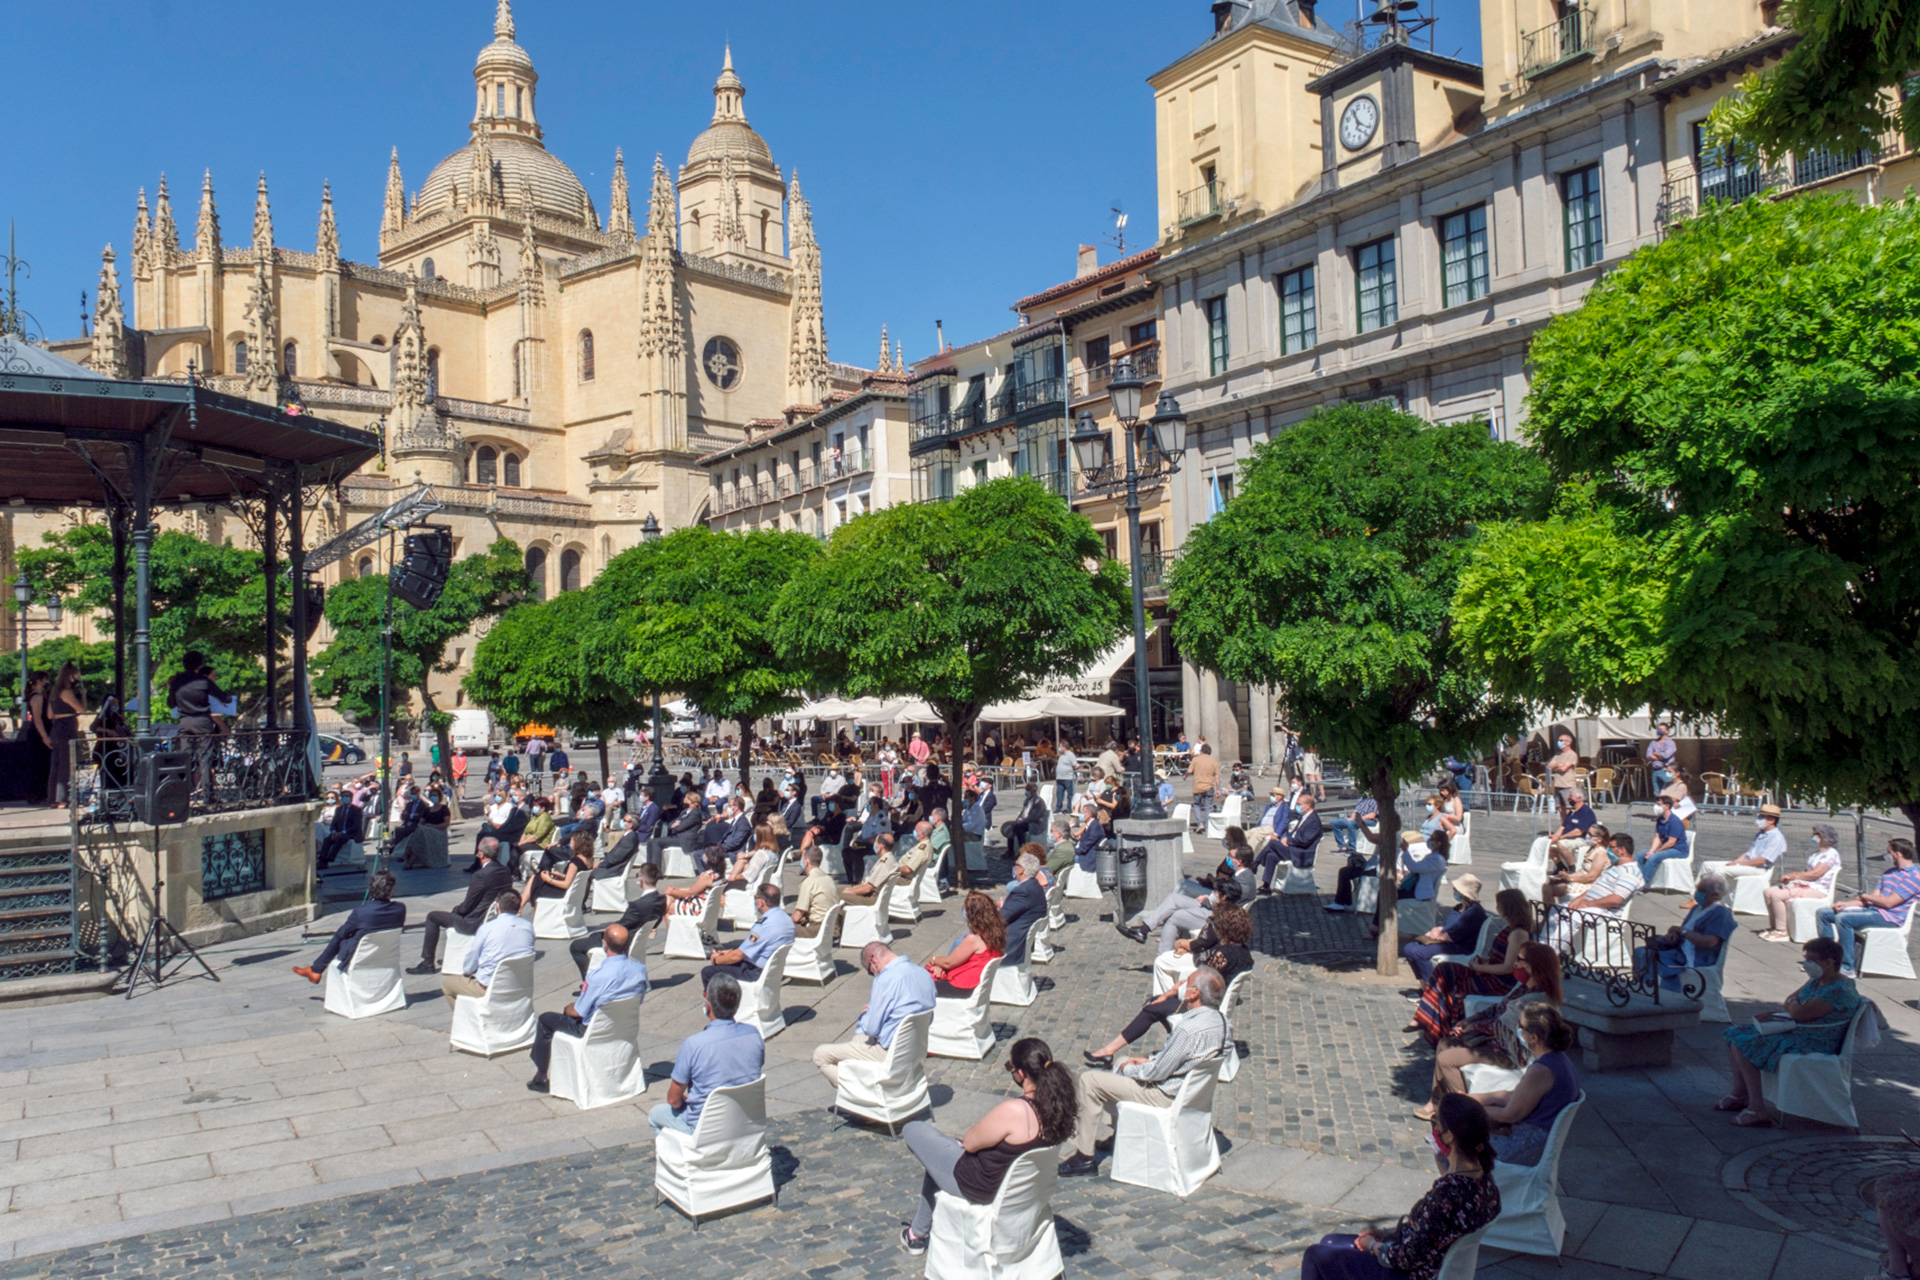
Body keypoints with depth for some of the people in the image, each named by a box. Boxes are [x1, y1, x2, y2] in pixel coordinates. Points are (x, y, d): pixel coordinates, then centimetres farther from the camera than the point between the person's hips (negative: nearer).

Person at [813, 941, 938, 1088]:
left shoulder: (886, 979, -22)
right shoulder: (925, 974, 2)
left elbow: (871, 1029, -18)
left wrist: (866, 1015, 5)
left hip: (889, 1055, -9)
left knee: (820, 1055, 2)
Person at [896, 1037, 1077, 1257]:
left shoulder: (1014, 1111, -38)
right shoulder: (1058, 1103, -14)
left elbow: (970, 1143, -22)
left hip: (980, 1188, -8)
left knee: (913, 1129, 12)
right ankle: (917, 1234, 49)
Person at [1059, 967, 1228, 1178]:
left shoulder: (1189, 1029, -33)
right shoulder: (1218, 1018, -4)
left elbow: (1158, 1073, -24)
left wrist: (1129, 1069, -5)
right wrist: (1149, 1060, 8)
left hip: (1167, 1095, -10)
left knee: (1089, 1081, -4)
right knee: (1121, 1063, 29)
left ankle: (1084, 1157, 6)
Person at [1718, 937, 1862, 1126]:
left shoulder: (1839, 991, -24)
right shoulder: (1817, 980, 8)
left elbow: (1798, 1012, -29)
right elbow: (1789, 1001, 16)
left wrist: (1793, 1004, -6)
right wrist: (1794, 1006, -7)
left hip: (1812, 1045, -11)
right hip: (1795, 1030, 11)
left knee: (1745, 1045, -21)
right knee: (1736, 1035, 8)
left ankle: (1758, 1109, -16)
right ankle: (1739, 1093, 19)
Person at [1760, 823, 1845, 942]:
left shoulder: (1831, 854, -10)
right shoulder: (1816, 853, 22)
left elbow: (1815, 873, -18)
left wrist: (1792, 876, -11)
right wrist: (1792, 875, -1)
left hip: (1818, 890, -10)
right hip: (1805, 885, 10)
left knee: (1776, 895, -26)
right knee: (1769, 891, -1)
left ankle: (1781, 931, -19)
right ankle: (1773, 927, 3)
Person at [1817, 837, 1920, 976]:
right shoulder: (1891, 872, 20)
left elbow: (1889, 902, -18)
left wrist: (1865, 896, -2)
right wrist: (1846, 904, 1)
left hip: (1890, 917, -10)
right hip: (1872, 909, 10)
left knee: (1843, 918, -31)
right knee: (1823, 912, 3)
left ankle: (1847, 968, -24)